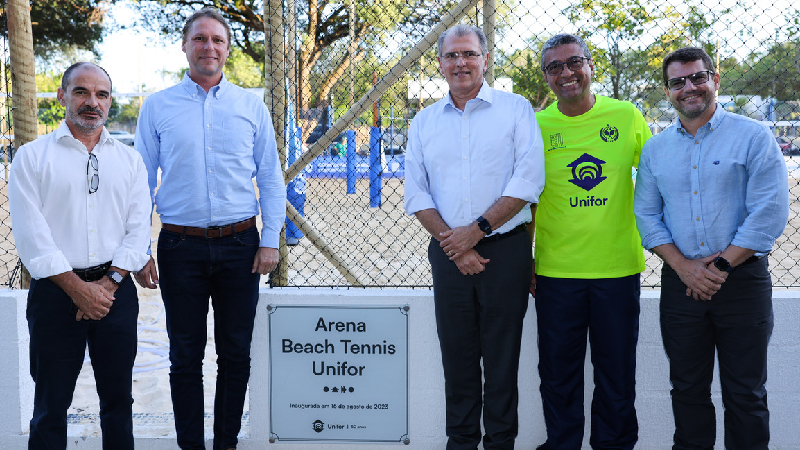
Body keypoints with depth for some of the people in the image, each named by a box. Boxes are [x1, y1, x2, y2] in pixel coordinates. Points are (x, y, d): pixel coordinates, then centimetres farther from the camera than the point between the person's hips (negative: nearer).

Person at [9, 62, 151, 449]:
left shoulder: (129, 159, 10)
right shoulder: (32, 156, 2)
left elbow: (139, 229, 4)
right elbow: (31, 235, -6)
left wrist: (108, 283, -9)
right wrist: (78, 289, -11)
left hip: (115, 291, 2)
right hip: (55, 294, -2)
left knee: (118, 400, 10)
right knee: (50, 406, 5)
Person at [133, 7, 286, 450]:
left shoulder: (251, 107, 7)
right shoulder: (157, 107, 4)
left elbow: (271, 179, 7)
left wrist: (270, 241, 0)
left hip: (239, 246, 1)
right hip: (181, 247, -1)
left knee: (236, 354, 8)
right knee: (185, 356, 7)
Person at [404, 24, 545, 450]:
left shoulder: (516, 109, 1)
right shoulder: (424, 122, 11)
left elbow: (528, 181, -9)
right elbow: (416, 194, 6)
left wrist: (476, 230, -13)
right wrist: (453, 245, -6)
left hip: (505, 251, -3)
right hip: (448, 255, 3)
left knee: (502, 357, 3)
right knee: (457, 355, 9)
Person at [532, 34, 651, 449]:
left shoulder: (627, 117, 0)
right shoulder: (536, 126, 0)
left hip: (618, 267, 0)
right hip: (556, 271, 0)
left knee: (617, 372, 10)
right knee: (558, 373, 9)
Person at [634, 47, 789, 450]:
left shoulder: (754, 137, -2)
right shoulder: (655, 149, 9)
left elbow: (769, 213, -10)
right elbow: (646, 215, 6)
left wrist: (721, 266, -13)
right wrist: (683, 266, -8)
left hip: (742, 279, -3)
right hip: (681, 281, 3)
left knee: (746, 394, 4)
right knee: (688, 387, 11)